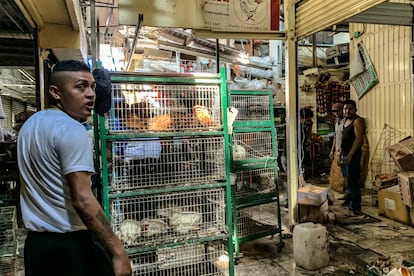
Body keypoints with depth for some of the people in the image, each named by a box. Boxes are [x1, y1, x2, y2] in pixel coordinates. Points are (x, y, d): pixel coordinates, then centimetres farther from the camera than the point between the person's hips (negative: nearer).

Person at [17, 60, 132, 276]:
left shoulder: (29, 126, 11)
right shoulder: (71, 130, -17)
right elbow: (82, 200, -24)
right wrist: (117, 251, -23)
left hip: (36, 242, 9)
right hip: (70, 244, -8)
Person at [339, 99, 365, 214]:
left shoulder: (358, 121, -12)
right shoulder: (345, 121, 15)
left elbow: (359, 138, -20)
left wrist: (349, 155, -23)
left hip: (353, 155, -9)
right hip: (344, 155, 9)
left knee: (352, 182, -7)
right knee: (347, 180, 18)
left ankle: (355, 207, 1)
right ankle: (349, 200, 30)